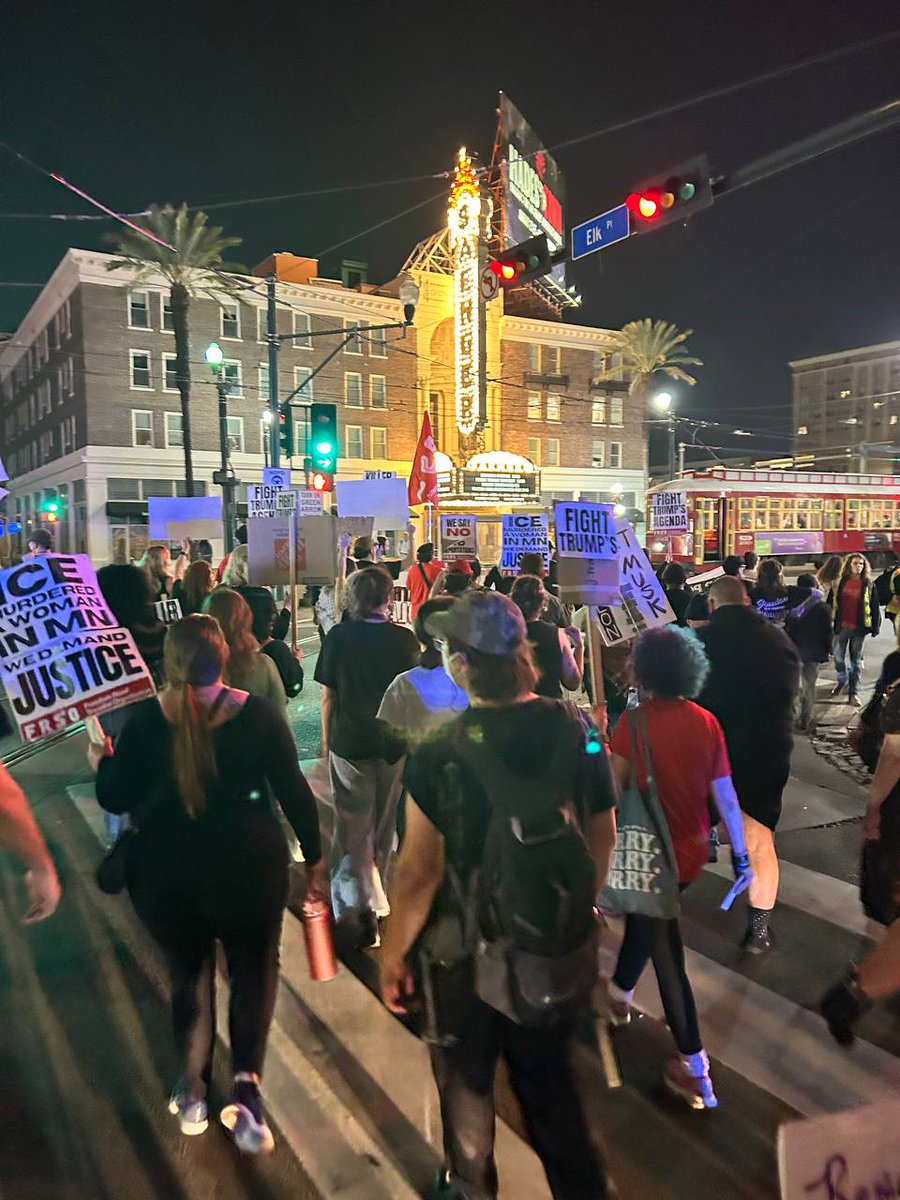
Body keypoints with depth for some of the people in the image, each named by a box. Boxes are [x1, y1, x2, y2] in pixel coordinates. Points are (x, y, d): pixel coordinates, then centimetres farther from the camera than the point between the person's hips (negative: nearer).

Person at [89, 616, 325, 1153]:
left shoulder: (145, 723, -11)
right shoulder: (260, 714, -13)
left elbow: (116, 798, -3)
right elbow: (294, 790, -9)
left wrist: (100, 760, 18)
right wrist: (315, 858, 3)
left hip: (167, 873, 2)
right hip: (248, 866, -1)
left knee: (189, 974, 23)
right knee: (254, 971, 18)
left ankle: (195, 1093, 34)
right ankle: (247, 1085, 6)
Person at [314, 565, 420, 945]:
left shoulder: (338, 637, -8)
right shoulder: (405, 637, -7)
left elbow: (328, 696, -4)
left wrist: (326, 741, 8)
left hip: (349, 742, -2)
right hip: (395, 742, 2)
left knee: (354, 826, 7)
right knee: (384, 824, 18)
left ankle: (363, 904, -2)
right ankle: (374, 895, 35)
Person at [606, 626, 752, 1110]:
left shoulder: (635, 720, -18)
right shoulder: (706, 723, -6)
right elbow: (725, 796, -2)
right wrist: (740, 852, 7)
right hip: (692, 851, 5)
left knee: (665, 947, 6)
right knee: (645, 916, 28)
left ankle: (696, 1070, 12)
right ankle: (620, 994, 50)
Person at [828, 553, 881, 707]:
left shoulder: (868, 584, 1)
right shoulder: (839, 582, 1)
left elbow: (875, 607, 3)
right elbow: (830, 603, 3)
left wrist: (876, 627, 0)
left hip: (859, 627, -1)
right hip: (841, 626, 1)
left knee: (856, 661, 5)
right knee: (838, 657, 11)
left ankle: (853, 692, 11)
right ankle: (842, 680, 36)